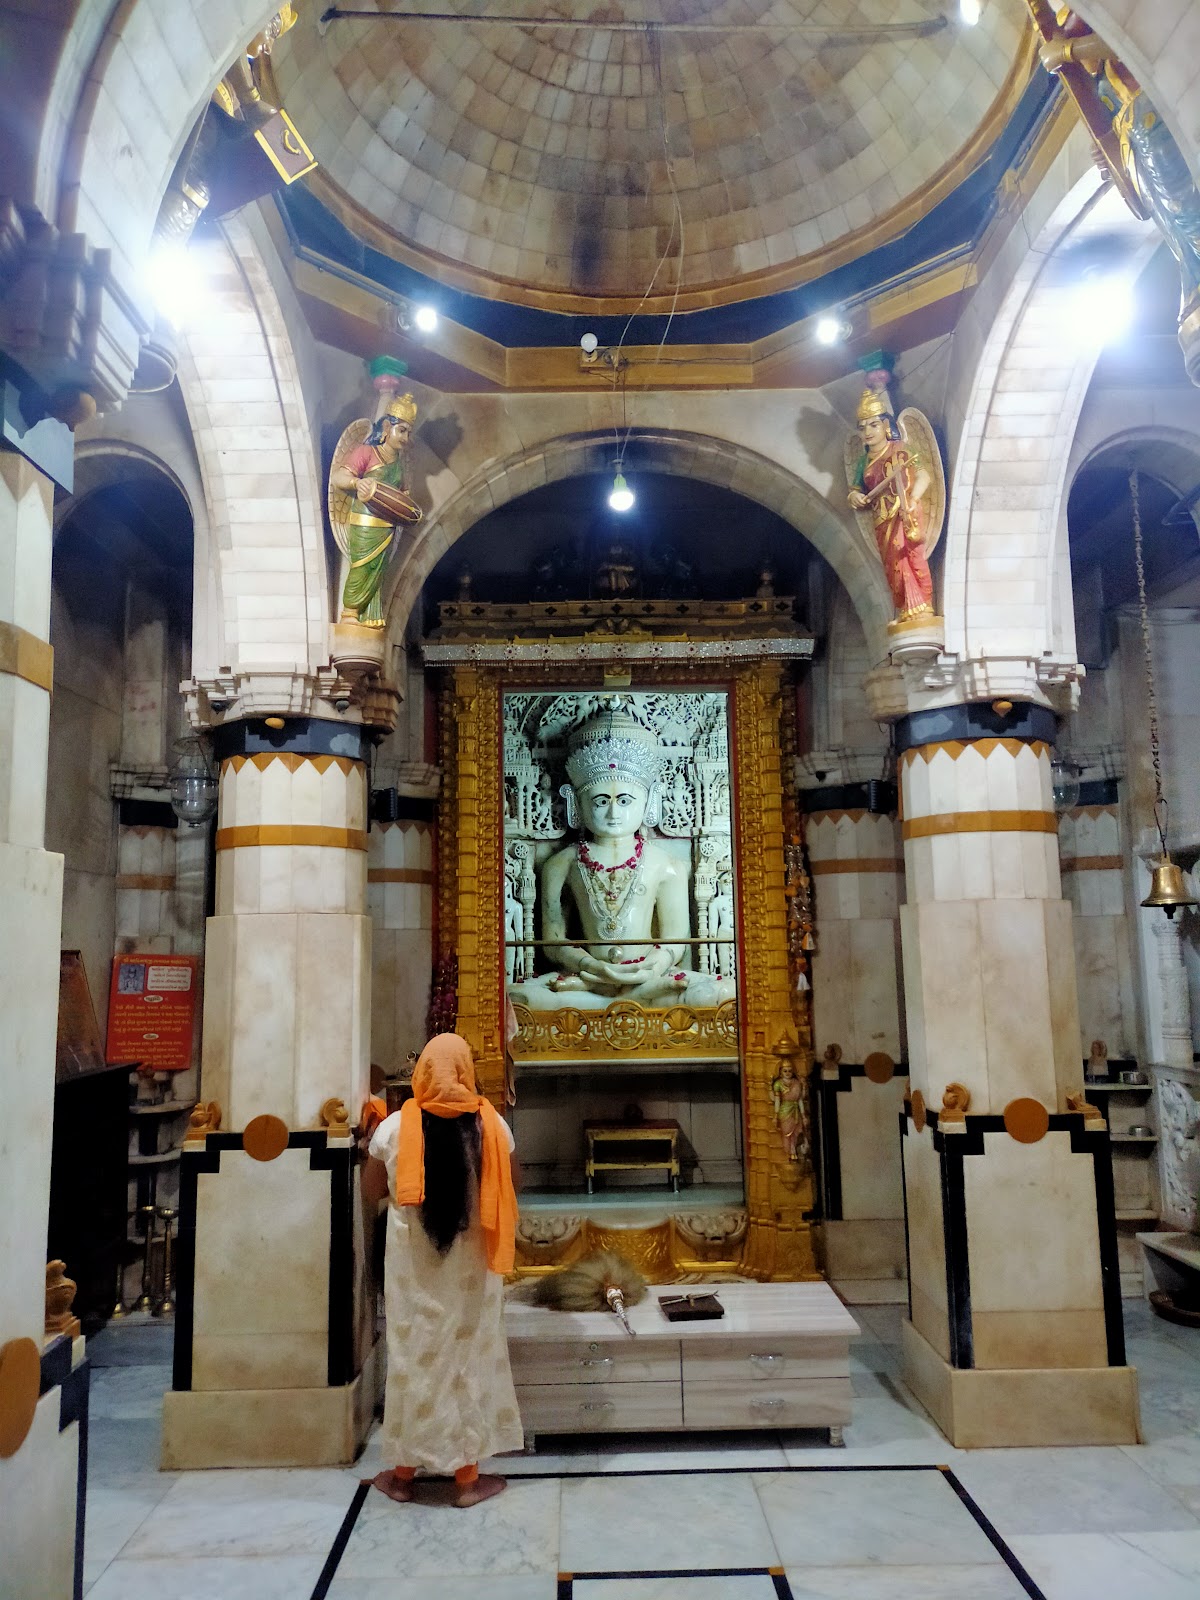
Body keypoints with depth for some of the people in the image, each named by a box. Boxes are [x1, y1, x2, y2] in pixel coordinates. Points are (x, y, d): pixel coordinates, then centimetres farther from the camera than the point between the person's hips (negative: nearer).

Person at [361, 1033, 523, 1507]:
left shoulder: (395, 1126, -10)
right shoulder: (491, 1123, -10)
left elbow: (371, 1190, 2)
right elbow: (513, 1184, 3)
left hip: (413, 1261, 0)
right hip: (471, 1263, 0)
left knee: (412, 1353, 13)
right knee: (469, 1354, 11)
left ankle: (404, 1472, 25)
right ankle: (467, 1477, 19)